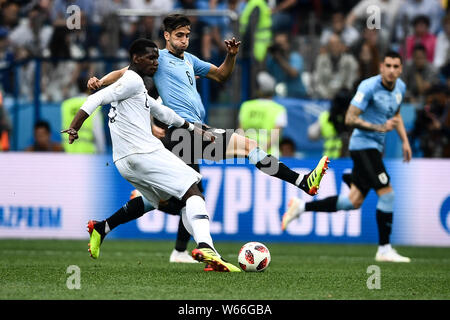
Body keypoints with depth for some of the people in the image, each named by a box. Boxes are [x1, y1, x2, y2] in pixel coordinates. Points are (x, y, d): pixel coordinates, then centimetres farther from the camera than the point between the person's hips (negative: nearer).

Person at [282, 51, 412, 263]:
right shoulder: (369, 87, -17)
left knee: (354, 201, 7)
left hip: (374, 148, 9)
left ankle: (301, 206, 17)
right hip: (363, 145, -9)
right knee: (387, 194, -13)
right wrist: (380, 128, -25)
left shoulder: (400, 87, 8)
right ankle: (384, 249, -5)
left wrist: (404, 140, 19)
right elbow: (350, 119, -19)